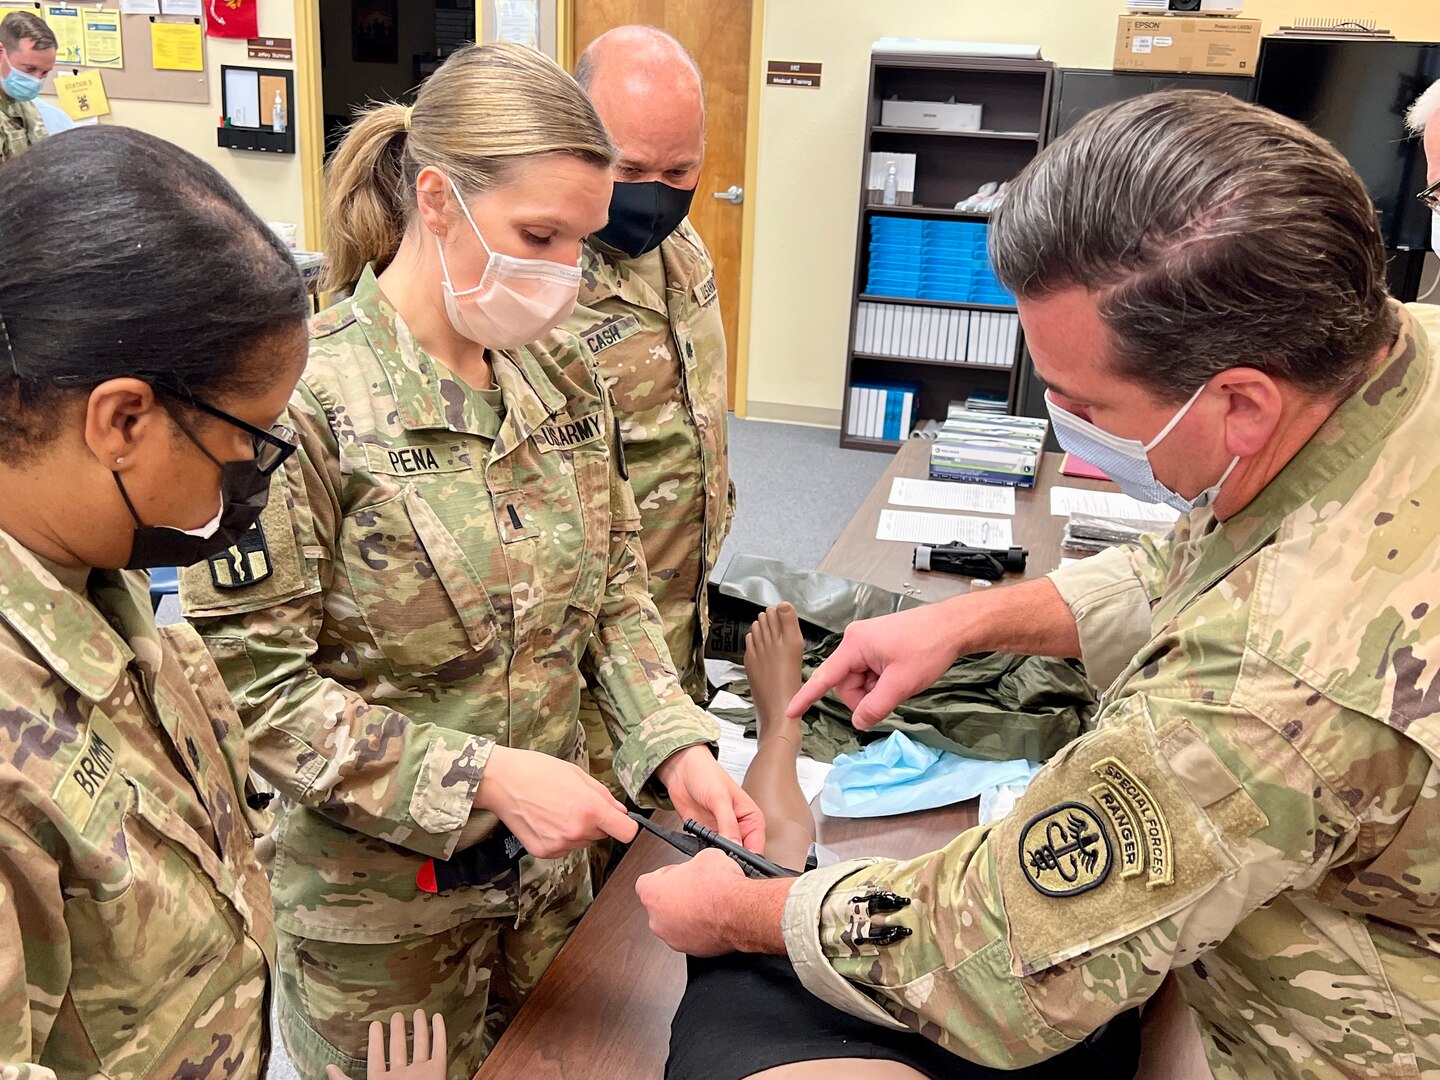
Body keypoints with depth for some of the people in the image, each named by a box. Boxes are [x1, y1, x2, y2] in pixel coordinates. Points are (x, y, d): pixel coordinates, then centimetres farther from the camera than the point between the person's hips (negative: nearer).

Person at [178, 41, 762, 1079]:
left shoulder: (561, 375, -2)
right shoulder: (309, 398, -22)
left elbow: (614, 589, 5)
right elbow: (252, 680, -20)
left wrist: (676, 745, -10)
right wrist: (485, 776, -25)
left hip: (550, 867, 6)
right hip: (379, 898, -5)